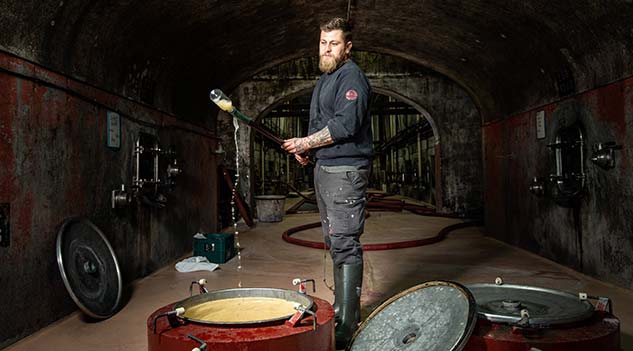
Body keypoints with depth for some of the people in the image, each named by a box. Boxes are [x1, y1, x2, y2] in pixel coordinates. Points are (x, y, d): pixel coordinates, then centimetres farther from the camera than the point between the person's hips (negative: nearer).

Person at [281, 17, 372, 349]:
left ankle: (347, 324, -3)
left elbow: (345, 125, -21)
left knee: (344, 243, -10)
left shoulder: (351, 76, -9)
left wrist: (306, 143, -11)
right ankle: (340, 307, 28)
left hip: (345, 171, -10)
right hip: (324, 169, 10)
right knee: (334, 242, 15)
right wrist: (305, 147, 9)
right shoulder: (324, 79, 21)